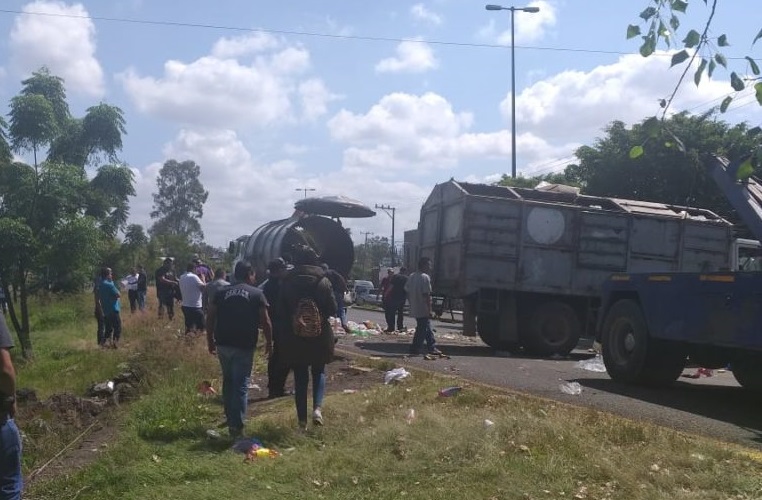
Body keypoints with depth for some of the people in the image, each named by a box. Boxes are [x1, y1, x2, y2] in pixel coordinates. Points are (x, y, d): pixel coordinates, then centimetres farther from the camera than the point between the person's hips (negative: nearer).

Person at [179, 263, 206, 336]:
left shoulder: (182, 278, 9)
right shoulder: (194, 277, -15)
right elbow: (203, 287, -13)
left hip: (185, 306, 8)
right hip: (195, 306, -8)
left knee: (188, 327, 17)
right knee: (200, 328, -1)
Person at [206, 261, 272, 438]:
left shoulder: (221, 293, 9)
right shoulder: (257, 294, -1)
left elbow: (210, 319, 6)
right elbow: (265, 322, -5)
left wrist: (210, 340, 14)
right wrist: (269, 342, 6)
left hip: (223, 344, 4)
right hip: (244, 346, -4)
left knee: (228, 381, 20)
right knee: (241, 385, -1)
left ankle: (230, 418, 28)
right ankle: (236, 425, -5)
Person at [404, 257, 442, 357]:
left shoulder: (411, 276, 10)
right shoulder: (425, 277, -16)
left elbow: (407, 292, 13)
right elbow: (426, 295, -19)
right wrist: (429, 310, -16)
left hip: (415, 309, 9)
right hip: (423, 309, -9)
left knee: (427, 329, 16)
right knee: (422, 330, 1)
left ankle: (432, 348, 21)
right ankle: (414, 350, 3)